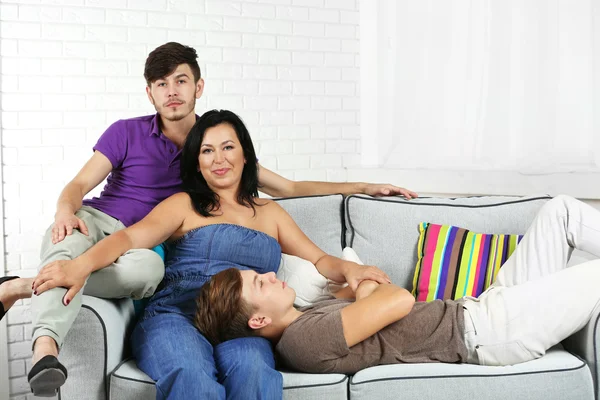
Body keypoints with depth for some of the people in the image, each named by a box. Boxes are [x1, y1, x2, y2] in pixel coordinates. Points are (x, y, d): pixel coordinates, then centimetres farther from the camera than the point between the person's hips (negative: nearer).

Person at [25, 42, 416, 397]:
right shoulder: (127, 133, 8)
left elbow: (288, 188, 15)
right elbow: (80, 184, 3)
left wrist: (365, 187, 10)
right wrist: (66, 211, -23)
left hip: (140, 244, 1)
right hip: (93, 219, -1)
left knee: (149, 268, -36)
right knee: (68, 245, -38)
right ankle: (45, 346, -53)